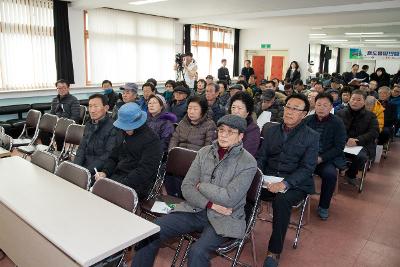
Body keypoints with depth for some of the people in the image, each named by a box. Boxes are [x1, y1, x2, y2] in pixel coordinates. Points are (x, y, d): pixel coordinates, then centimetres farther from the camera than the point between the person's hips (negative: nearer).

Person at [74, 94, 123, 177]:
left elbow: (108, 156, -17)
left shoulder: (114, 128, -14)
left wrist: (88, 171, -21)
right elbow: (81, 148, 12)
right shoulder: (88, 125, 13)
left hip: (100, 172, -7)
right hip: (84, 166, 7)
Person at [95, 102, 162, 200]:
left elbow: (144, 171, -16)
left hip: (136, 185, -7)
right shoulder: (125, 134, 12)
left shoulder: (152, 140, -11)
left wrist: (121, 184, -22)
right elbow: (113, 157, 15)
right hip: (116, 176, 7)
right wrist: (104, 172, -3)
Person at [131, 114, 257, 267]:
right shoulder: (204, 152, 4)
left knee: (197, 252, -30)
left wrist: (201, 186, -6)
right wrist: (210, 204, -14)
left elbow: (229, 198, -17)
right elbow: (186, 188, -1)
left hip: (224, 219, -3)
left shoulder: (248, 163, -9)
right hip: (195, 209, 4)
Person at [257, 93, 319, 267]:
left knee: (281, 199, -35)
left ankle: (274, 252, -18)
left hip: (295, 184, -3)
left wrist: (285, 183, -22)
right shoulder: (271, 131, 13)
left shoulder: (312, 136, 1)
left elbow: (307, 168, -7)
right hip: (268, 179, 3)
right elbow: (261, 156, 11)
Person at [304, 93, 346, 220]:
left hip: (327, 159, -2)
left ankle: (323, 206, -7)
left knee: (330, 174, -31)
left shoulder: (337, 123, 0)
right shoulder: (307, 120, 8)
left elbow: (339, 147, -4)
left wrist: (321, 159, -15)